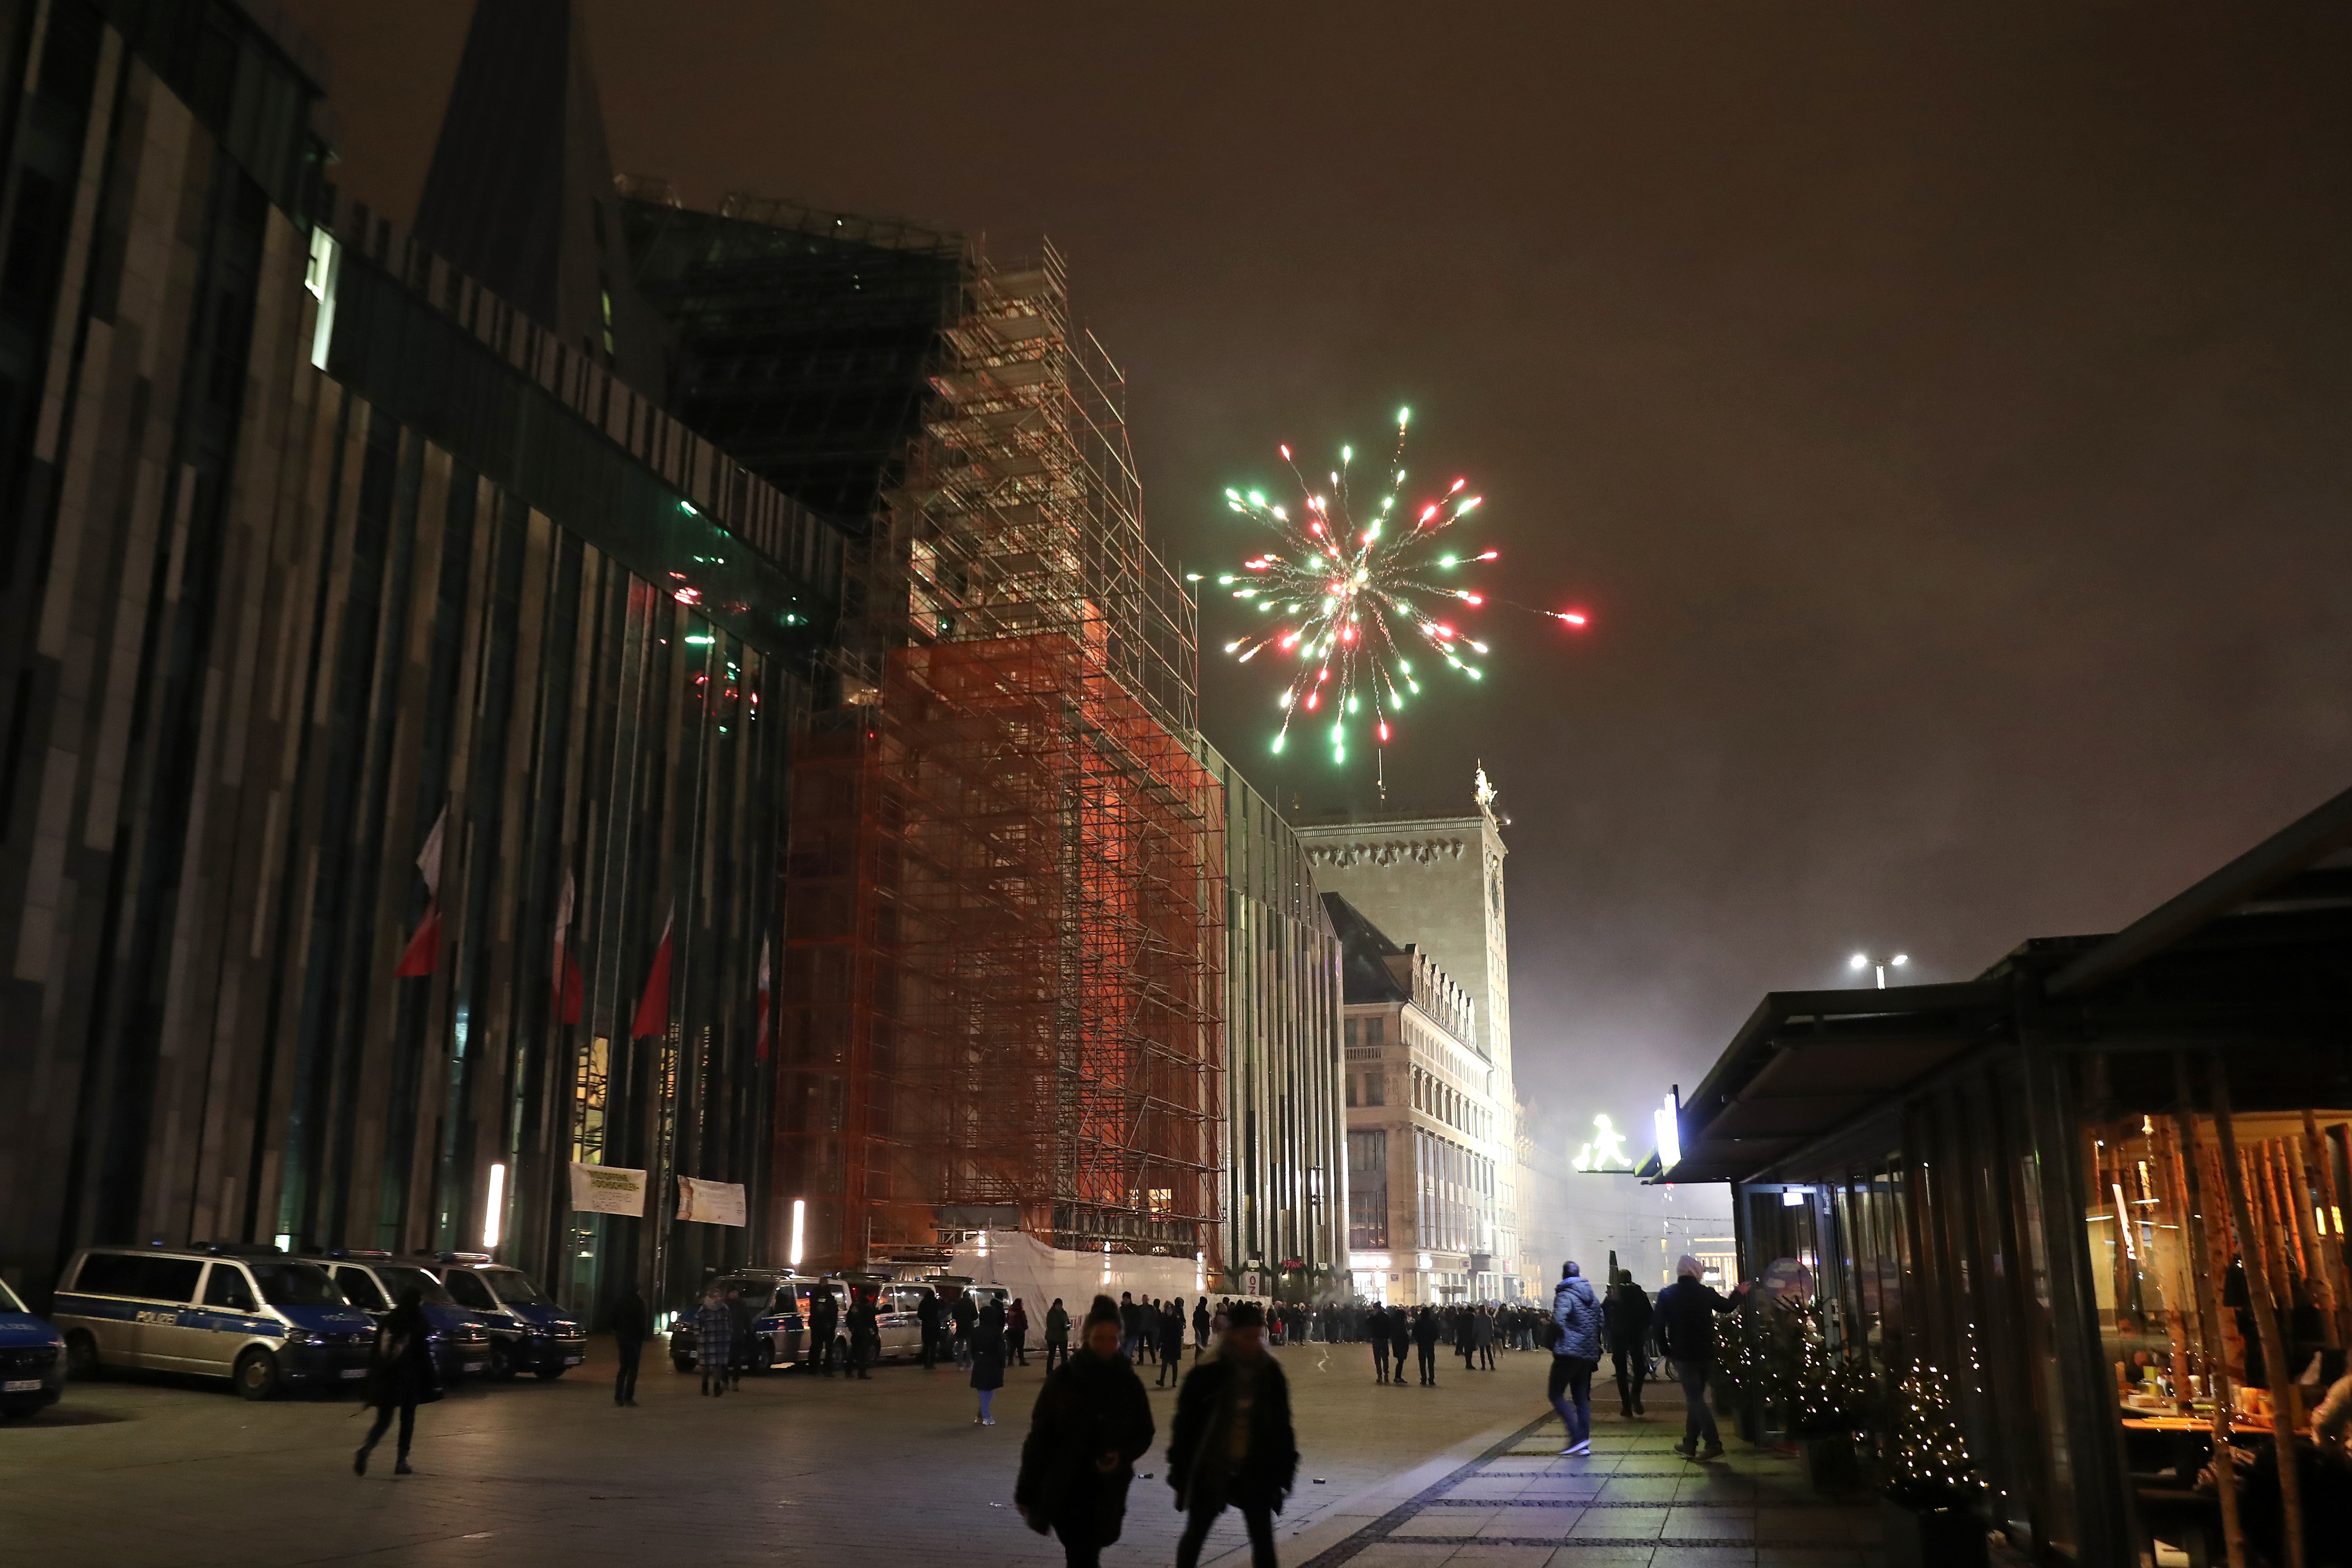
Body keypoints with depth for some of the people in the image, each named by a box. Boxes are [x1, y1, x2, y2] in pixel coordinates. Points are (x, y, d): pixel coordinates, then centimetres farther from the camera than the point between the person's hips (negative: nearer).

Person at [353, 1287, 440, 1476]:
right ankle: (401, 1462, 8)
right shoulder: (419, 1325, -7)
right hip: (409, 1380, -4)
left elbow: (375, 1352, 8)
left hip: (385, 1379, 4)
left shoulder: (387, 1321, 6)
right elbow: (425, 1355, -8)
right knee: (408, 1419, 9)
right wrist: (434, 1383, -3)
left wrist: (373, 1378, 15)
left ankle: (367, 1448, -17)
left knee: (383, 1419, 11)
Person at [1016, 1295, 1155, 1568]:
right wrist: (1026, 1492, -1)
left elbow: (1144, 1434, 8)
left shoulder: (1129, 1383, -1)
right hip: (1063, 1489, -2)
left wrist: (1122, 1456, -13)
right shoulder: (1062, 1378, -6)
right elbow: (1039, 1437, -2)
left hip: (1107, 1492, 2)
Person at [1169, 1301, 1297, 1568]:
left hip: (1256, 1473, 3)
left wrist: (1284, 1468, 1)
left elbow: (1281, 1425, 2)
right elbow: (1185, 1425, -11)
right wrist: (1179, 1470, -9)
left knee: (1263, 1540, 5)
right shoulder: (1207, 1375, -16)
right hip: (1210, 1471, -2)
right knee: (1195, 1536, 14)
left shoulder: (1271, 1373, -5)